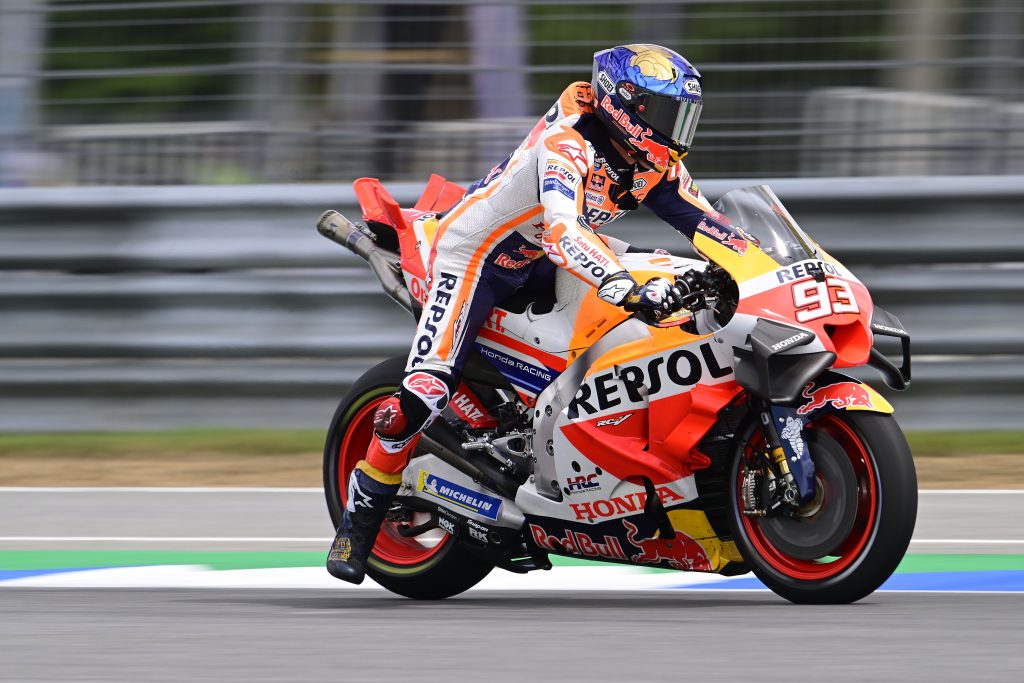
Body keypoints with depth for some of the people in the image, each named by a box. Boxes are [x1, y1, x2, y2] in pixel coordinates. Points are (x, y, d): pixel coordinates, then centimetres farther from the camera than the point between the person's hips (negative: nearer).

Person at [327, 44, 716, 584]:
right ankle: (359, 518, -4)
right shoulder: (568, 146, -33)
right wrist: (627, 289, -61)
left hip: (542, 265, 9)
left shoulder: (656, 164, -8)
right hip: (475, 255, -9)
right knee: (425, 391, -21)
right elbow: (562, 231, -49)